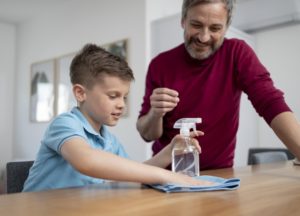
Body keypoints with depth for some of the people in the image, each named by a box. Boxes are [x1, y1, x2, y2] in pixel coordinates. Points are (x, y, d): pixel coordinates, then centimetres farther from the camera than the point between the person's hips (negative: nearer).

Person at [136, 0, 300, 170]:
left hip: (219, 172, 0)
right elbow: (147, 134, -4)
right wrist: (155, 113, -25)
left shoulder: (237, 53, -7)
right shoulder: (161, 64, -7)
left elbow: (272, 105, -17)